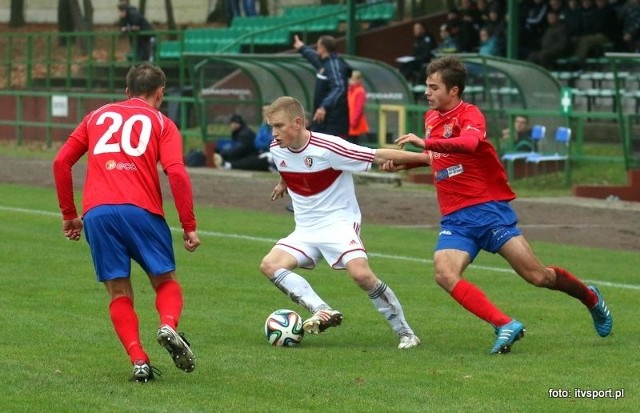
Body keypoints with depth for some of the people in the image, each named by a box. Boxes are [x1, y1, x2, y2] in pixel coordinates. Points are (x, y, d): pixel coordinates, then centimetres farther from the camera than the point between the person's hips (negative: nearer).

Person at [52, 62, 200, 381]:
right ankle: (168, 325, -19)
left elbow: (61, 162, 18)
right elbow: (176, 173, -2)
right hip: (141, 210, -2)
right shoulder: (161, 123, 14)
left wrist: (69, 215, 25)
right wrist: (189, 227, 0)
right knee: (165, 281, 12)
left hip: (96, 212, 2)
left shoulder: (98, 116, 24)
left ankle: (138, 359, -9)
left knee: (119, 293, 10)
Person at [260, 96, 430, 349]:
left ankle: (404, 332, -11)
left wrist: (424, 156, -20)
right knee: (270, 265, -17)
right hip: (305, 229, 6)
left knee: (361, 274, -26)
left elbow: (379, 156, -18)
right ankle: (322, 311, -25)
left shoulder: (328, 148, -21)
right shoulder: (277, 150, -2)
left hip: (339, 222, -6)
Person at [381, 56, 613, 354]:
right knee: (445, 275, -23)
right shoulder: (431, 117, 13)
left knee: (538, 276, -5)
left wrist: (425, 142, -38)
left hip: (489, 207, -6)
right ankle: (505, 325, -22)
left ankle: (591, 299, 25)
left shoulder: (469, 114, -10)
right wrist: (403, 164, 17)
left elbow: (469, 142, -34)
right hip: (455, 218, 6)